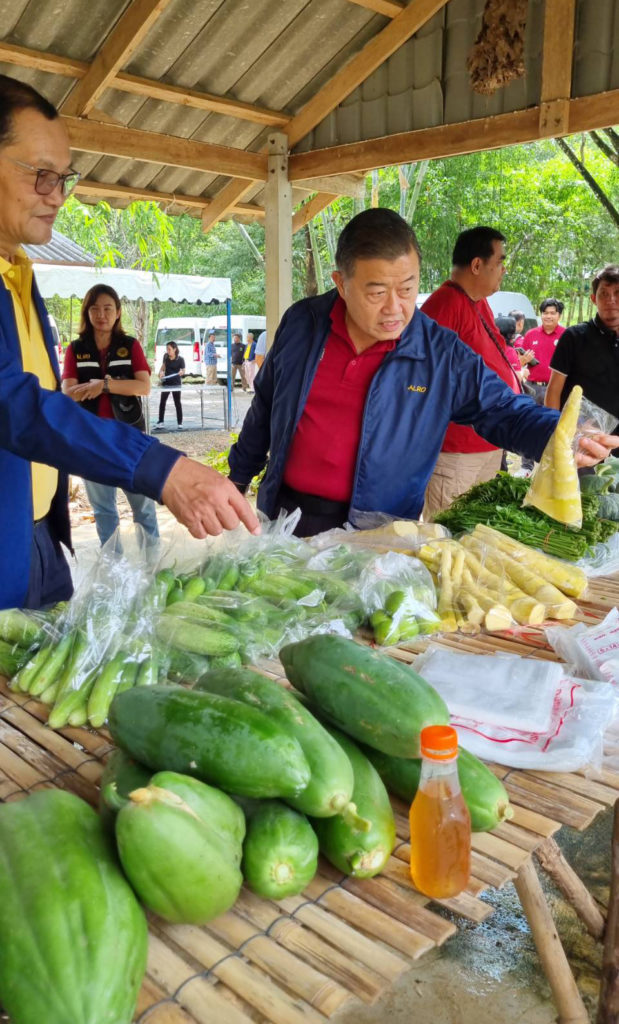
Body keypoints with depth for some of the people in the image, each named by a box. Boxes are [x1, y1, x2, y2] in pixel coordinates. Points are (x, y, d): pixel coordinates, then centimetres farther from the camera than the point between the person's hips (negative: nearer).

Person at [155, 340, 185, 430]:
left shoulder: (180, 359, -13)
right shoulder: (166, 356, 0)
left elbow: (183, 370, -7)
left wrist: (181, 372, -29)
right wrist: (161, 372, -4)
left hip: (176, 383, -4)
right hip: (166, 382, 4)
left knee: (177, 402, 4)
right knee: (162, 402, 5)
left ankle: (180, 423, 12)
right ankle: (160, 422, 13)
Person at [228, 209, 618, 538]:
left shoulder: (444, 356, -10)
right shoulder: (301, 323, -2)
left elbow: (504, 412, -4)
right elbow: (265, 408, 10)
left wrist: (561, 434, -26)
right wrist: (239, 476, 17)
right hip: (284, 514, 3)